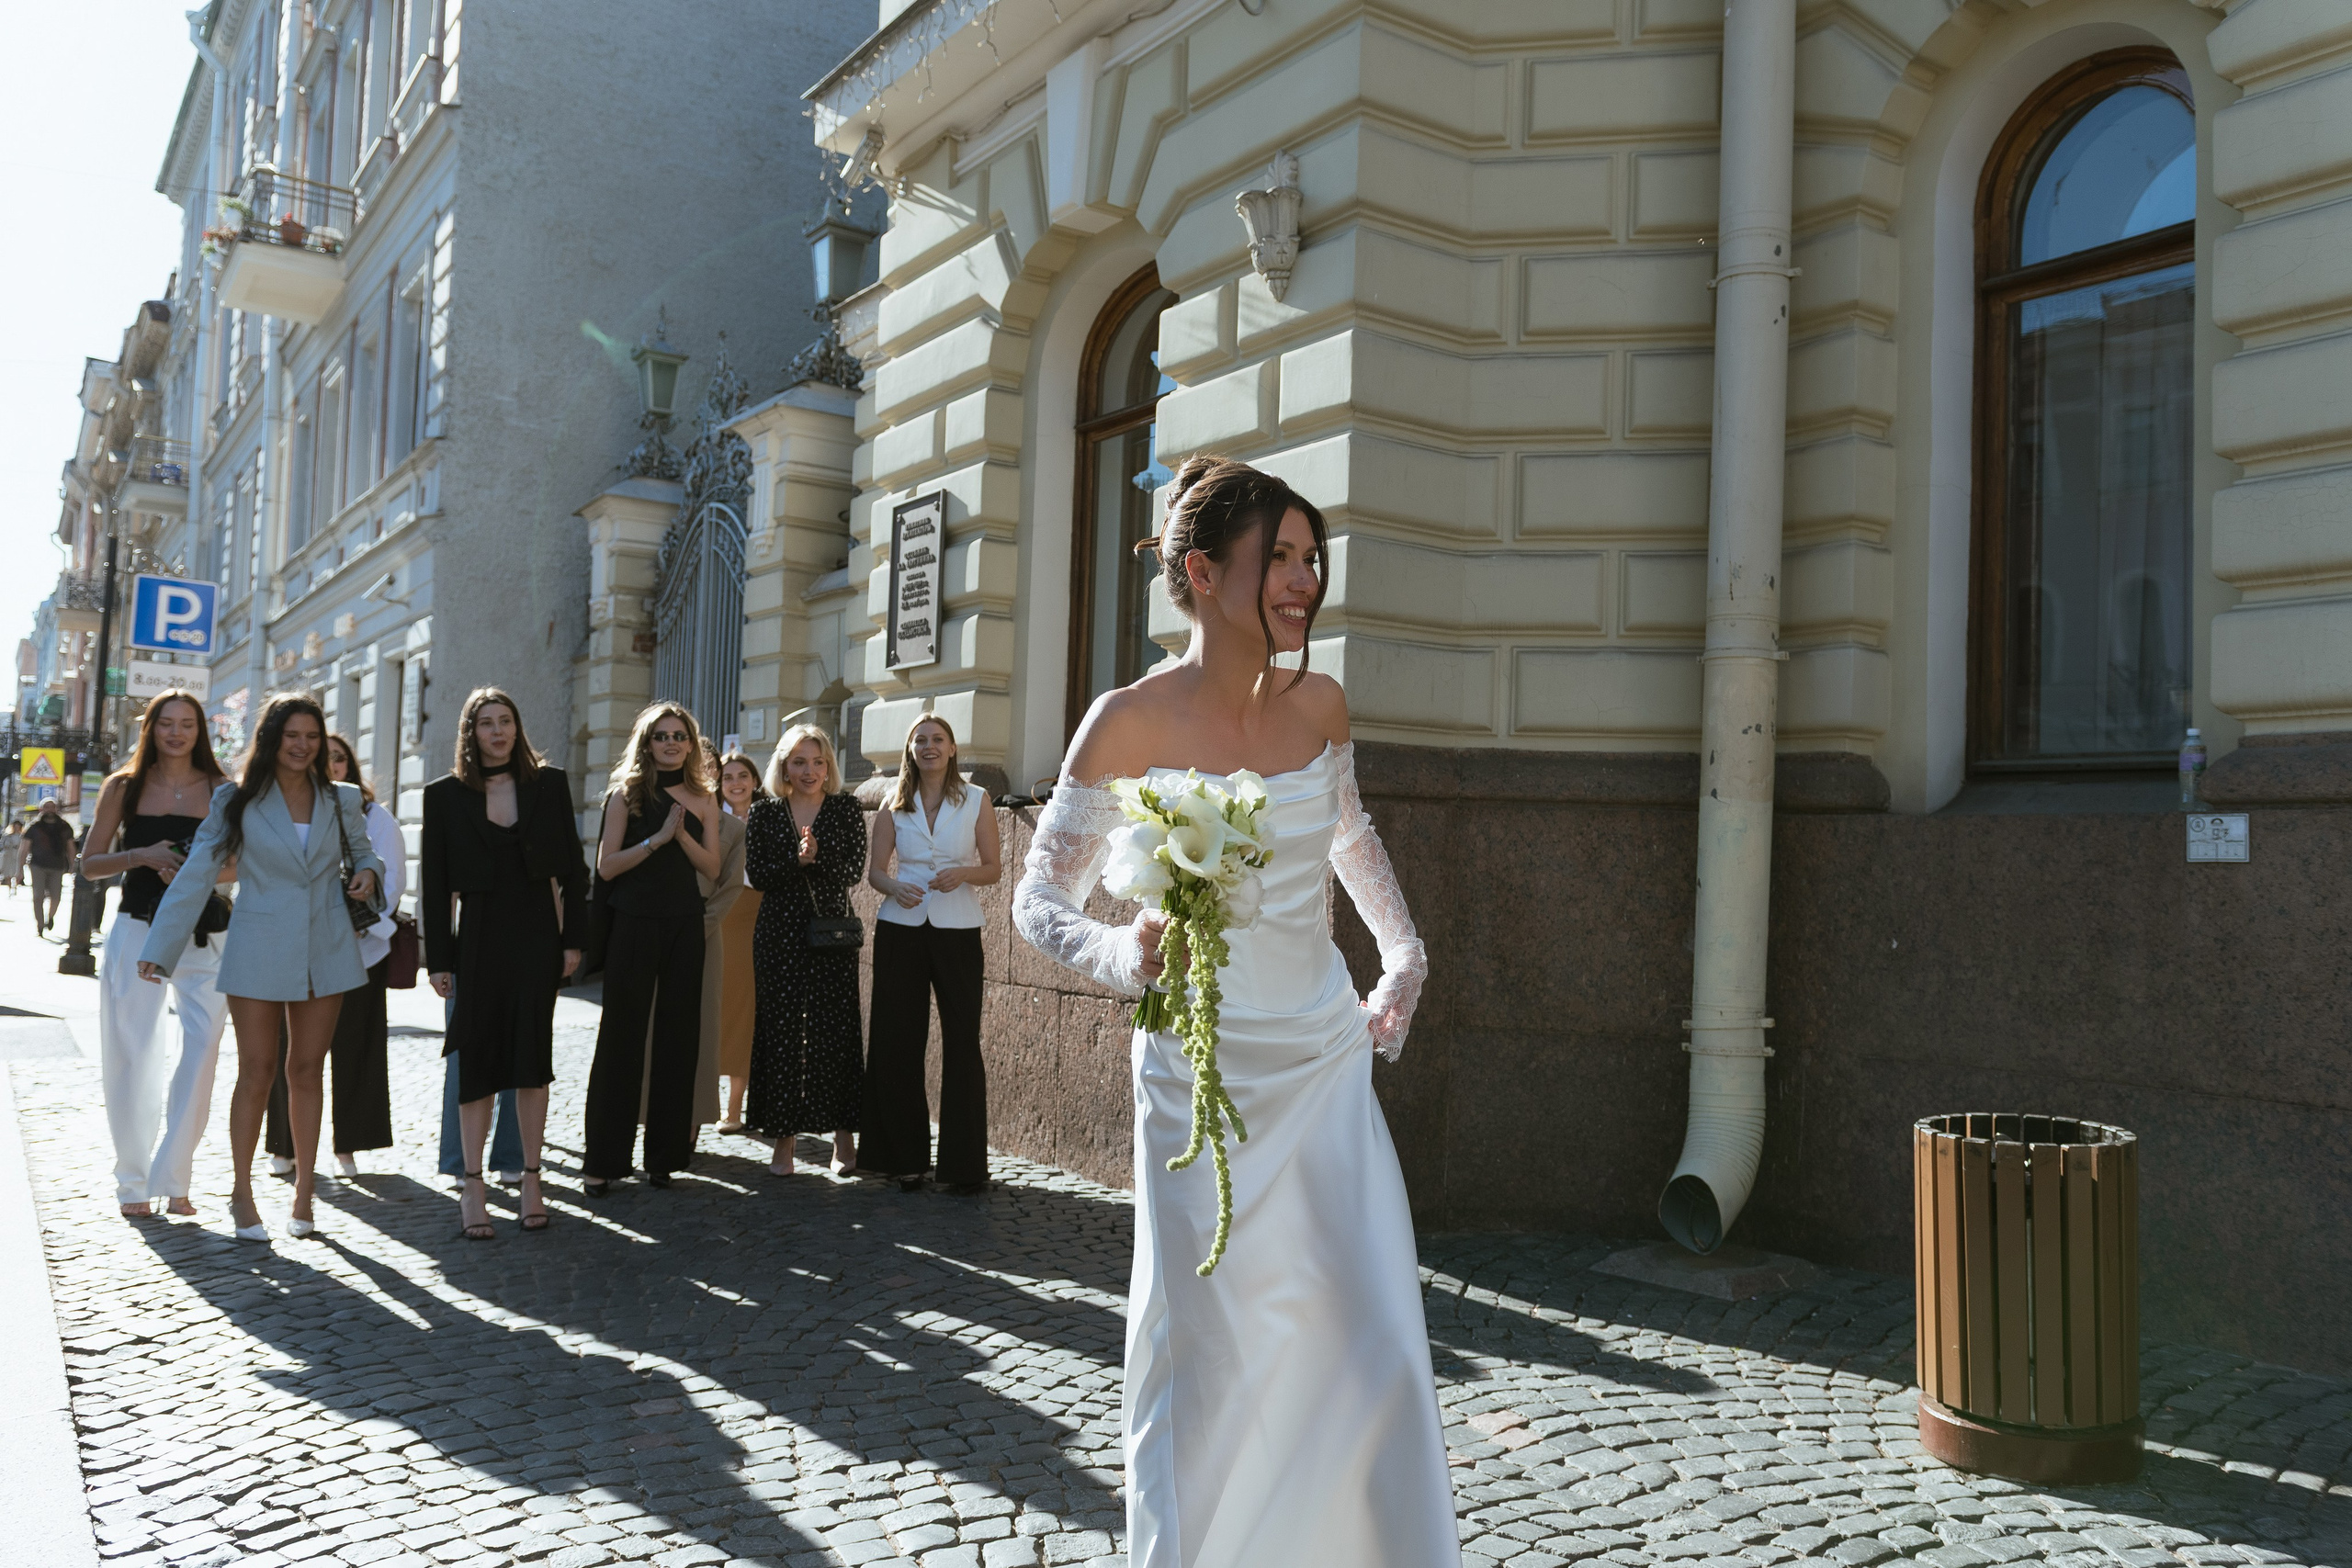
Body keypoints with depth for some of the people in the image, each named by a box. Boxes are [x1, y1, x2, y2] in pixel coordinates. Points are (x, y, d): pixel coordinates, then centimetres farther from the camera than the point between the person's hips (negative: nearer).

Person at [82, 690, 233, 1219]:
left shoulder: (221, 791, 6)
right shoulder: (123, 788, 8)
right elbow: (90, 864, 7)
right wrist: (144, 856, -11)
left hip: (202, 936, 0)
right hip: (136, 932, 1)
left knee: (202, 1052, -9)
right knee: (130, 1060, 3)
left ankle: (172, 1178, 3)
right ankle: (132, 1183, 17)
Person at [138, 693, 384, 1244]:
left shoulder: (343, 800, 7)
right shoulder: (237, 801, 0)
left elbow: (362, 852, 21)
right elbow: (196, 874, -1)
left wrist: (368, 873, -4)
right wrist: (160, 946, -4)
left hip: (326, 952, 2)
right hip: (259, 953, -2)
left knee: (306, 1070, 7)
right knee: (257, 1072, 0)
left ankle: (303, 1195, 14)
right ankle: (243, 1194, 15)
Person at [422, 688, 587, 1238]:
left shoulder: (549, 783, 4)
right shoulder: (445, 794, 2)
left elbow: (571, 866, 5)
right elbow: (434, 882, 2)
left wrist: (574, 938, 0)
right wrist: (438, 959, -2)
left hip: (537, 934, 1)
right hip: (478, 937, -1)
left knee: (533, 1052, 4)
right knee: (476, 1057, 2)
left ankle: (530, 1179, 13)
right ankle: (473, 1186, 10)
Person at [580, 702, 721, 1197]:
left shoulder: (702, 800, 9)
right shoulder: (626, 794, 2)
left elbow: (711, 867, 3)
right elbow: (606, 865, -4)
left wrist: (681, 833, -11)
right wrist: (656, 839, -14)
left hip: (684, 924, 3)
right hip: (634, 923, -3)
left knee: (677, 1036, 5)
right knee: (622, 1036, -1)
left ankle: (664, 1155, 15)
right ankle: (602, 1160, 5)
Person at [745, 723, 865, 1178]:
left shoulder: (847, 809, 5)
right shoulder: (765, 813, 8)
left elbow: (854, 869, -3)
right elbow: (757, 874, -1)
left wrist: (817, 857, -19)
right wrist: (798, 860, -16)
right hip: (778, 935, 1)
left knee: (834, 1031, -2)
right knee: (780, 1032, 1)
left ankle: (844, 1133, 9)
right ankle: (783, 1138, 9)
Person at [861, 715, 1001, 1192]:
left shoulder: (975, 800, 4)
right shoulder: (894, 803, 8)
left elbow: (994, 868, 5)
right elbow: (875, 870, 8)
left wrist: (963, 873, -15)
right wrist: (895, 887, -13)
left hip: (957, 930, -2)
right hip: (901, 929, 2)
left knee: (962, 1043, -4)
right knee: (896, 1044, 2)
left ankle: (964, 1165, 4)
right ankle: (905, 1157, 14)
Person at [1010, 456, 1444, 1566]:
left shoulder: (1319, 705, 1)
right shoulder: (1132, 721, -11)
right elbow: (1038, 901, -4)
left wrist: (1403, 954, 14)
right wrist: (1123, 955, -24)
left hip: (1327, 1064, 4)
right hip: (1202, 1072, -3)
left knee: (1375, 1352, 4)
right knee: (1208, 1358, 7)